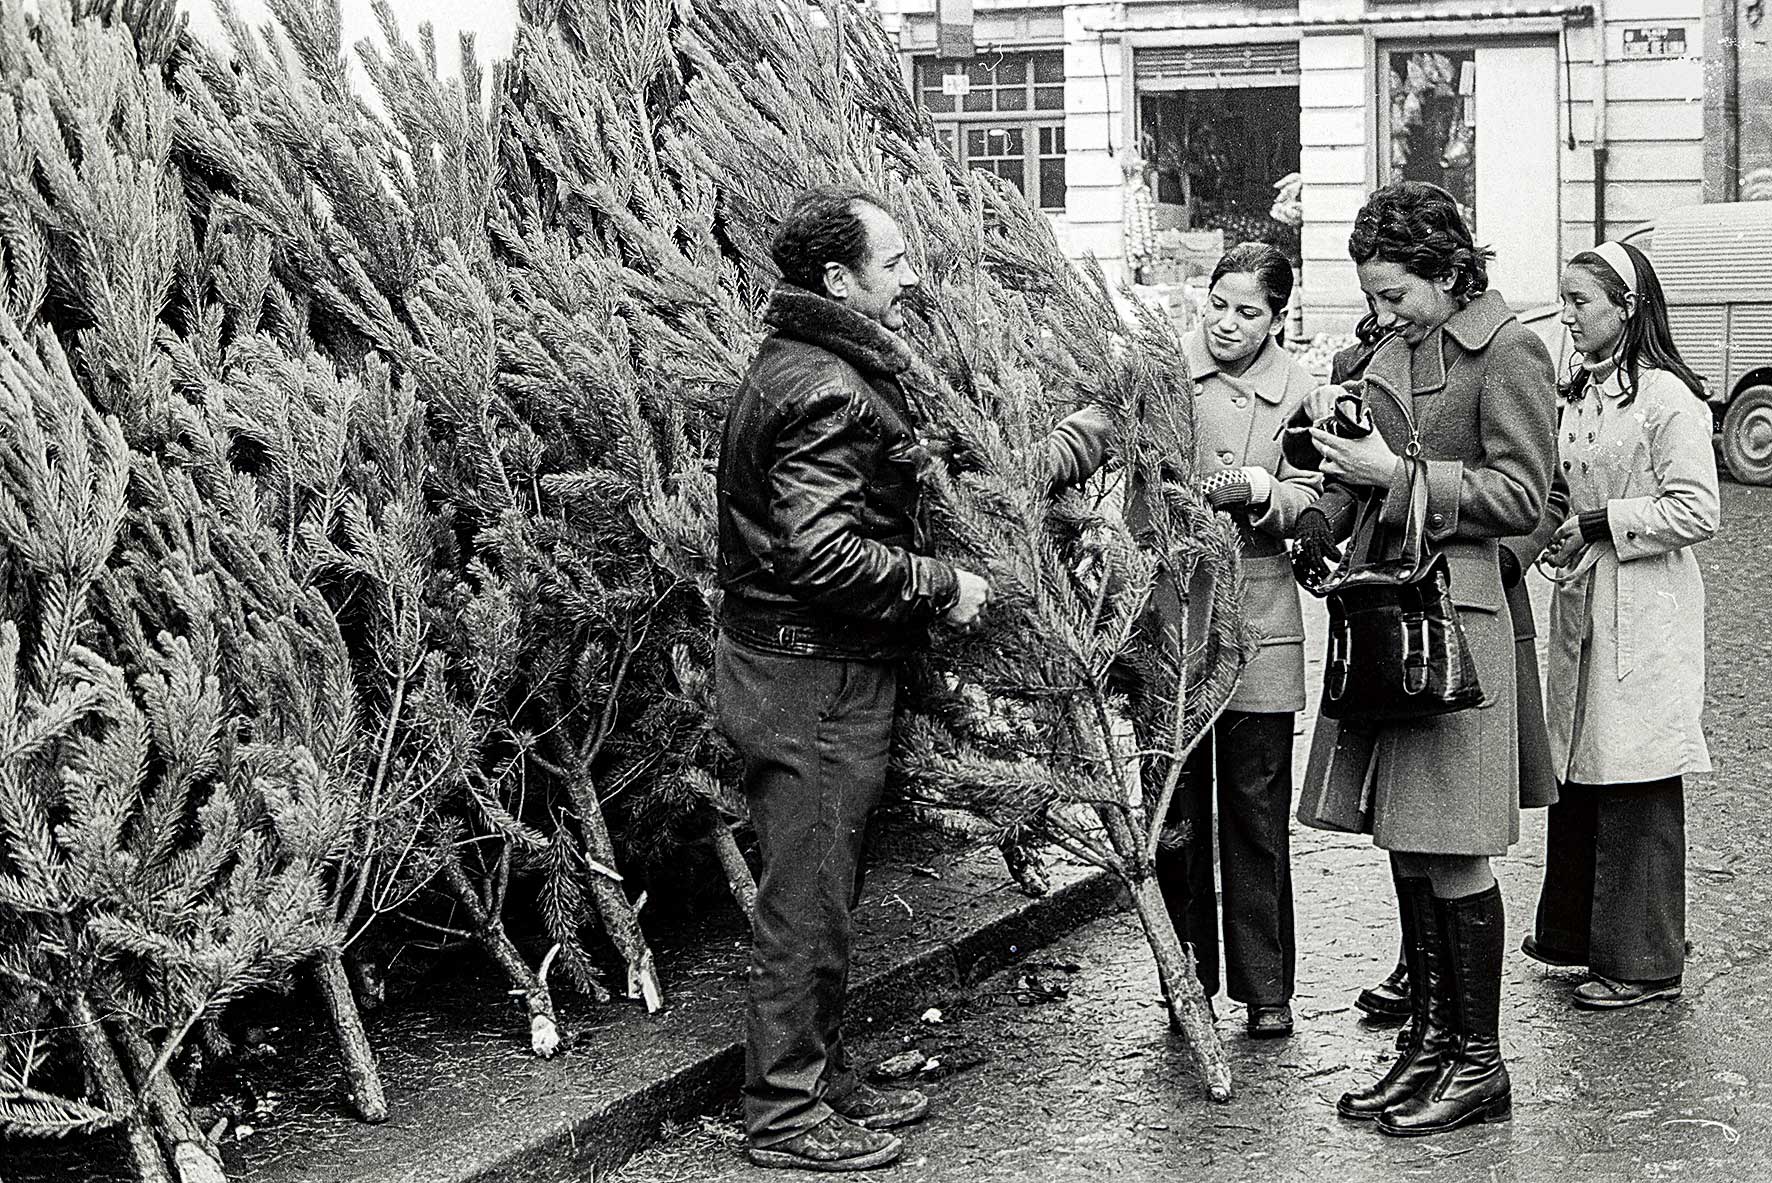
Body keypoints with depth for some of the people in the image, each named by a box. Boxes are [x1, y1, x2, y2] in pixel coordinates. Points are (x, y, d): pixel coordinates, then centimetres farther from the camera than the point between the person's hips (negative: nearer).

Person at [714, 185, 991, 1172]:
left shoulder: (809, 368, 15)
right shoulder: (826, 392, -20)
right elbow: (825, 553, -27)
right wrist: (944, 588, -16)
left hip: (825, 671, 11)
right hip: (813, 680, -11)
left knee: (822, 895, 18)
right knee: (809, 903, -1)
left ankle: (826, 1078, 29)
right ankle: (787, 1114, 8)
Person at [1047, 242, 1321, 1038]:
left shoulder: (1299, 391, 4)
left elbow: (1309, 501, 0)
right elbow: (1087, 434, -8)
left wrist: (1259, 490, -20)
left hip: (1257, 622, 0)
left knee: (1256, 814, 5)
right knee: (1174, 811, 7)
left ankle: (1265, 989, 15)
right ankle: (1188, 982, 19)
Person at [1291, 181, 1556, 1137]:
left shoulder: (1509, 352, -8)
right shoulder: (1397, 350, 15)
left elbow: (1520, 495, -12)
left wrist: (1398, 473, -16)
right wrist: (1330, 509, 5)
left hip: (1456, 615, -8)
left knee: (1450, 850, -5)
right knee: (1405, 845, 12)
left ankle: (1479, 1063, 5)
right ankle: (1429, 1041, 22)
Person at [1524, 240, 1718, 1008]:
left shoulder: (1666, 396, -12)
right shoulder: (1581, 394, 13)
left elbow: (1697, 511, -17)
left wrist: (1598, 525, -16)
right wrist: (1560, 520, 5)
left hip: (1643, 619, -8)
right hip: (1581, 606, 8)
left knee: (1637, 786, -3)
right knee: (1577, 772, 14)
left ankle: (1644, 963, 5)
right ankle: (1576, 932, 26)